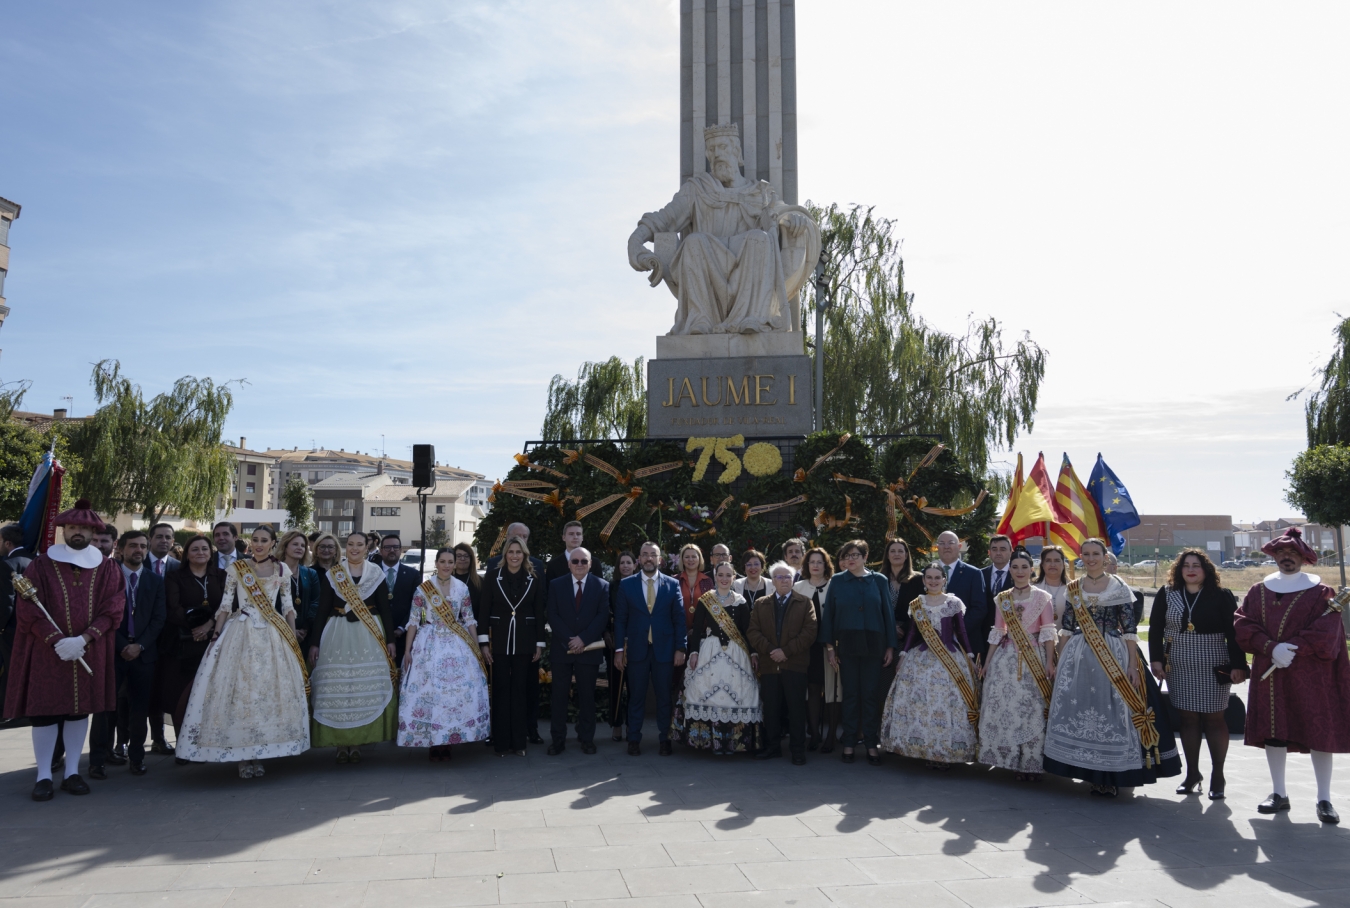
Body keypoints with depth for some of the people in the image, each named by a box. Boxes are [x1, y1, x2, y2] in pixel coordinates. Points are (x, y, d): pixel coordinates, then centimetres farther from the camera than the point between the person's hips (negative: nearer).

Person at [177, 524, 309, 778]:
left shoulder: (282, 570, 7)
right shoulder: (236, 567, 3)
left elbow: (288, 606, 9)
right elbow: (225, 604, 2)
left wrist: (293, 639, 4)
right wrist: (216, 634, -6)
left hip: (273, 637, 1)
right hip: (241, 634, -1)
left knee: (270, 692, 0)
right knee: (239, 690, -4)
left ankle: (259, 755, 9)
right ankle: (243, 756, 3)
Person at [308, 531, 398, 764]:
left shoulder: (376, 574, 6)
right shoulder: (331, 574, 5)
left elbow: (385, 609, 6)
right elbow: (322, 610, 3)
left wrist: (390, 640, -1)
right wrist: (314, 642, -2)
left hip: (369, 636, 0)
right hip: (337, 635, 0)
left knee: (366, 688, -3)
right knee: (337, 688, -3)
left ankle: (357, 742, 6)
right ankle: (341, 743, 5)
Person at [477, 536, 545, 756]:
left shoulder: (535, 577, 2)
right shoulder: (493, 575, 0)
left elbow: (539, 612, 4)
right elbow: (484, 609, -1)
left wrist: (539, 643, 2)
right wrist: (484, 642, -6)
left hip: (524, 641, 1)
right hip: (499, 639, -1)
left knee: (520, 691, 7)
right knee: (500, 690, 4)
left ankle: (518, 742, 14)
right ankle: (501, 742, 11)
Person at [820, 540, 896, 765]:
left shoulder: (879, 581, 3)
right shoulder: (837, 581, 2)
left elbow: (888, 613, 4)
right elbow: (828, 615, 2)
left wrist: (890, 645, 0)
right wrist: (829, 646, -2)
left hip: (873, 645, 0)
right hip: (846, 645, 0)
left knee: (870, 695, 5)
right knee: (850, 694, 6)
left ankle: (871, 744, 13)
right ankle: (849, 743, 14)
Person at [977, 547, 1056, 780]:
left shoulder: (1042, 597, 0)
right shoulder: (1001, 599, 9)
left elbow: (1048, 632, -3)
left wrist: (1049, 662, -11)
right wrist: (987, 662, 11)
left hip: (1034, 658, -3)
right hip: (1006, 658, 3)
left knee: (1032, 709, -4)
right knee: (1005, 707, -1)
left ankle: (1031, 762, 5)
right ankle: (1013, 760, 9)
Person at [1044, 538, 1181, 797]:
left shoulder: (1119, 587, 0)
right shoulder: (1072, 589, 10)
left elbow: (1129, 629, -3)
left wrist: (1133, 666, -9)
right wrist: (1059, 662, 10)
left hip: (1113, 657, -3)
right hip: (1077, 657, 3)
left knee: (1111, 713, -3)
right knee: (1078, 713, 3)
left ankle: (1111, 775, 9)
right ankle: (1091, 773, 16)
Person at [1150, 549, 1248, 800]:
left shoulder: (1221, 596, -3)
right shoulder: (1166, 595, 3)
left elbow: (1233, 633, -5)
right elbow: (1155, 629, 4)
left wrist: (1238, 665, -10)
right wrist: (1156, 660, -3)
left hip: (1213, 668, -2)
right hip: (1179, 668, 2)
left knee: (1214, 718, 3)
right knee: (1188, 718, 7)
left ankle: (1217, 776, 14)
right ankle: (1192, 773, 18)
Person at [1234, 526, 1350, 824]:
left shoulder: (1319, 591, -1)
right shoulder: (1258, 591, 9)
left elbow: (1326, 633, -11)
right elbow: (1243, 625, 0)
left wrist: (1290, 650, -19)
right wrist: (1271, 648, -16)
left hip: (1310, 676, -3)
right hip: (1268, 674, 3)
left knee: (1319, 732, -1)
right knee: (1273, 732, 7)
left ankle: (1324, 799, 10)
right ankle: (1279, 794, 18)